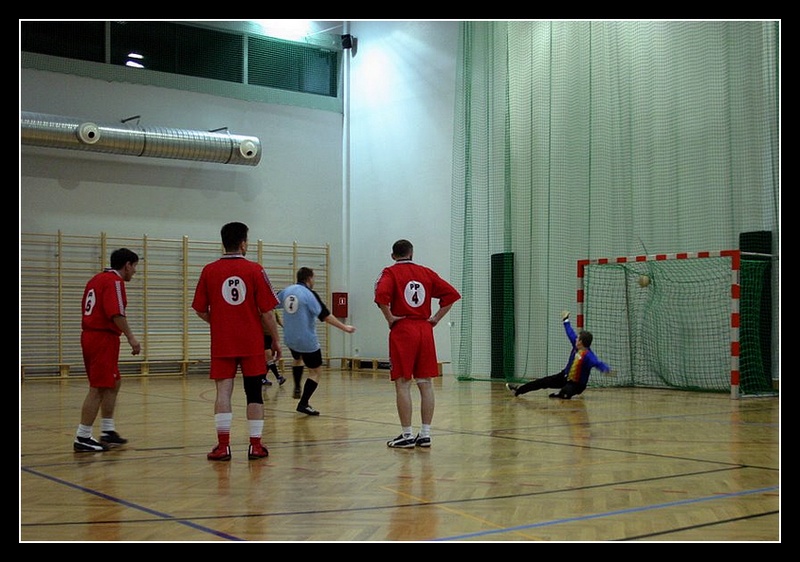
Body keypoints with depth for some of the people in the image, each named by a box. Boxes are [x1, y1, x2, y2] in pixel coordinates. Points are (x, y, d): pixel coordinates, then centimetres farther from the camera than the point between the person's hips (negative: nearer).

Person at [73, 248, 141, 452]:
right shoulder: (114, 281, -10)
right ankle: (82, 439, -6)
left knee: (113, 383, 18)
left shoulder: (96, 279, 19)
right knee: (98, 389, -7)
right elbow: (116, 313, -21)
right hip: (104, 338, -10)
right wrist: (131, 338, -20)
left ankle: (108, 432, 22)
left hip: (89, 334, 10)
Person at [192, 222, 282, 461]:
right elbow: (267, 311, -6)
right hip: (252, 343, -1)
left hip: (222, 343, 1)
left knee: (223, 391, 2)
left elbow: (200, 310, 5)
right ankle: (256, 445, 10)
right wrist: (276, 340, 4)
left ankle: (223, 445, -3)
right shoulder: (255, 270, -5)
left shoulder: (209, 271, 1)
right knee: (254, 392, 7)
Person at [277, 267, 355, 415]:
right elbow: (325, 315, -22)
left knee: (298, 358, 37)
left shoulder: (286, 291, 2)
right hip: (307, 340, -7)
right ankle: (303, 403, -1)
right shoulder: (309, 294, -16)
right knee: (316, 371, 5)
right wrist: (344, 327, -18)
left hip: (290, 338, 7)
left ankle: (297, 388, 29)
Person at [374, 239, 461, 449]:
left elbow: (381, 294, -21)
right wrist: (436, 318, 7)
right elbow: (452, 294, 7)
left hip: (402, 331, -4)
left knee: (402, 384, -1)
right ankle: (425, 434, 9)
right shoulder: (426, 272, 12)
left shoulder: (391, 272, -1)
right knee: (425, 384, 7)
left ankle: (407, 435, 0)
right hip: (425, 330, 4)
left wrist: (389, 318, -10)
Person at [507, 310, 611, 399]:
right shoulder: (576, 345, -5)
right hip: (565, 377, 8)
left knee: (565, 394, -40)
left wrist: (607, 369, -64)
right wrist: (566, 320, 21)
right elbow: (571, 333, 8)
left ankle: (560, 393, -5)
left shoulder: (588, 356, -28)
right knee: (544, 381, 13)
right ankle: (518, 389, 24)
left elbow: (597, 363, -42)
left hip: (577, 384, -8)